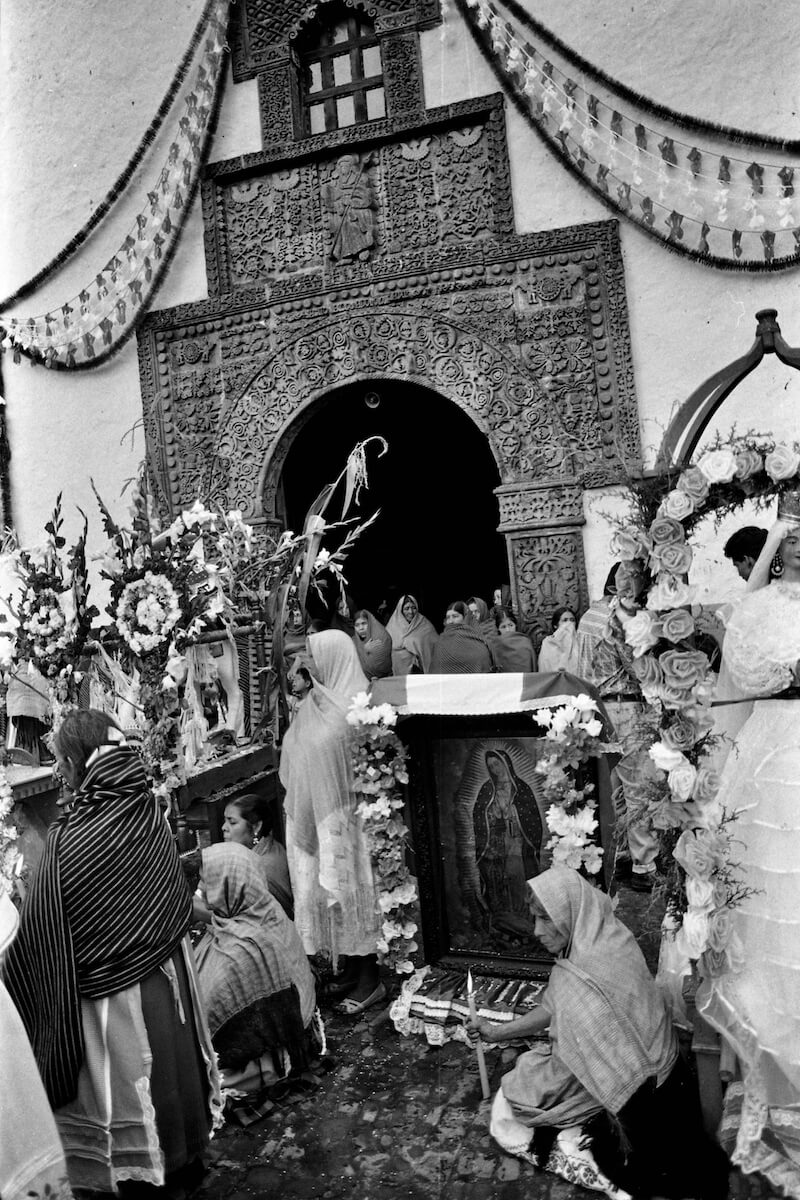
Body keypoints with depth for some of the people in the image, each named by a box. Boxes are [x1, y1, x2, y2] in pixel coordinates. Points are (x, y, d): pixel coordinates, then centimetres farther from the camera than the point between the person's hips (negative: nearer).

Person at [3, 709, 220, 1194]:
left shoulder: (70, 845, -27)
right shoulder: (148, 811, -10)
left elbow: (41, 940, -16)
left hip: (117, 989, -6)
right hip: (172, 967, 6)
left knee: (128, 1079, 15)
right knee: (174, 1057, 23)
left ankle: (146, 1169, 34)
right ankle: (187, 1150, 43)